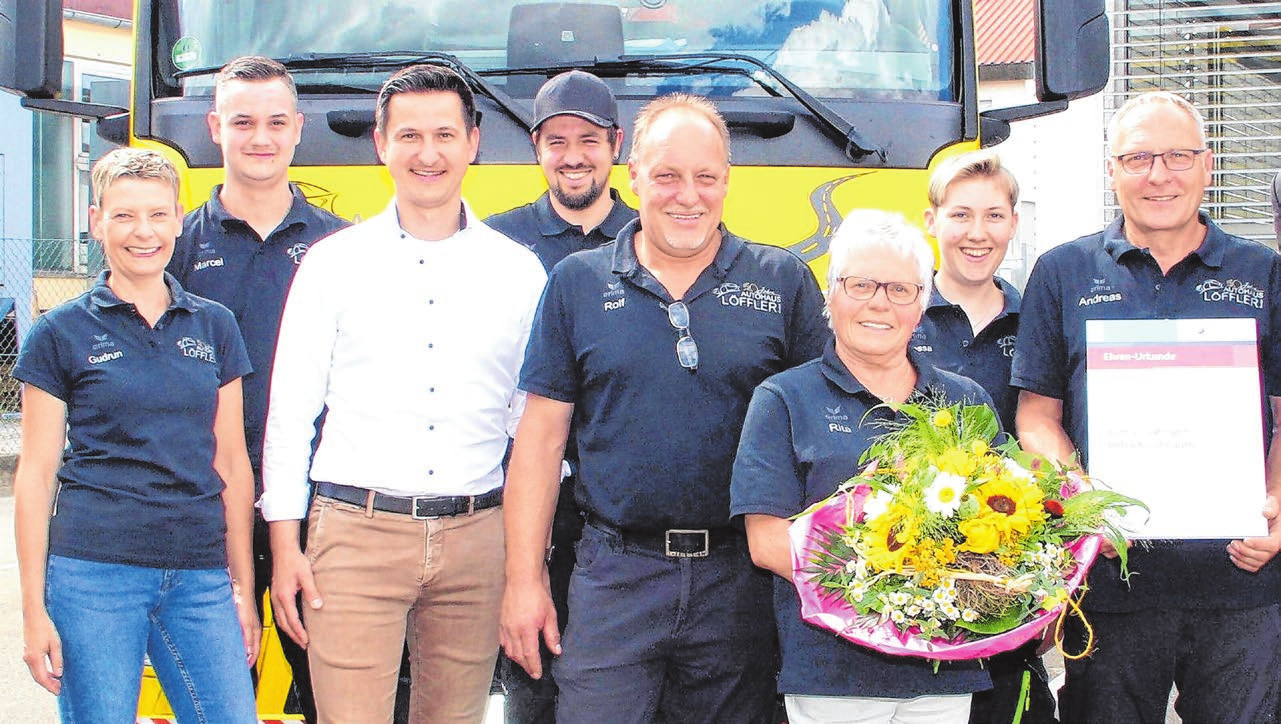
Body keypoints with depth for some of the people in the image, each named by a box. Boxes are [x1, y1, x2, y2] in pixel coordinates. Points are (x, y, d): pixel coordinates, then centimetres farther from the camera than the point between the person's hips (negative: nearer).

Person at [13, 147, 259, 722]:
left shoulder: (215, 327, 10)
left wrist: (244, 588, 10)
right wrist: (34, 610, -3)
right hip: (92, 572, -2)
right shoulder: (60, 333, 2)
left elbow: (232, 464, 12)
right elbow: (36, 476, 1)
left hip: (198, 574, 3)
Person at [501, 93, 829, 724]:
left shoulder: (784, 282, 4)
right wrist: (524, 578, -1)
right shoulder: (577, 283, 5)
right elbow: (542, 435, 4)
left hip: (739, 581, 1)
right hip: (614, 577, 0)